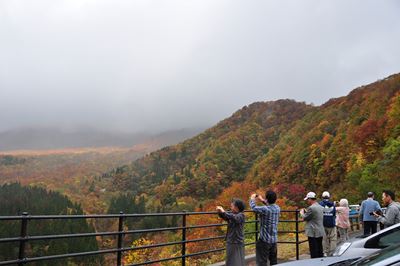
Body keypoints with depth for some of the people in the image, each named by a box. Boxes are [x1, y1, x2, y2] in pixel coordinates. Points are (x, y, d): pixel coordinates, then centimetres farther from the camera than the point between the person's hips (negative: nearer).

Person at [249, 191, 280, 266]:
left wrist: (252, 198, 10)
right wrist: (262, 200, 28)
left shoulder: (265, 209, -20)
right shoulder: (277, 208, 1)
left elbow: (253, 207, -8)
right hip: (274, 239, 7)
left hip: (265, 240, -7)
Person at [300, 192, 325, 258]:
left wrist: (302, 213, 9)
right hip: (321, 232, 9)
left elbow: (305, 218, -9)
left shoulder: (311, 208, -17)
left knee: (314, 252, -3)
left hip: (313, 233, -9)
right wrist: (306, 212, 17)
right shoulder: (321, 207, 11)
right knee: (320, 251, 15)